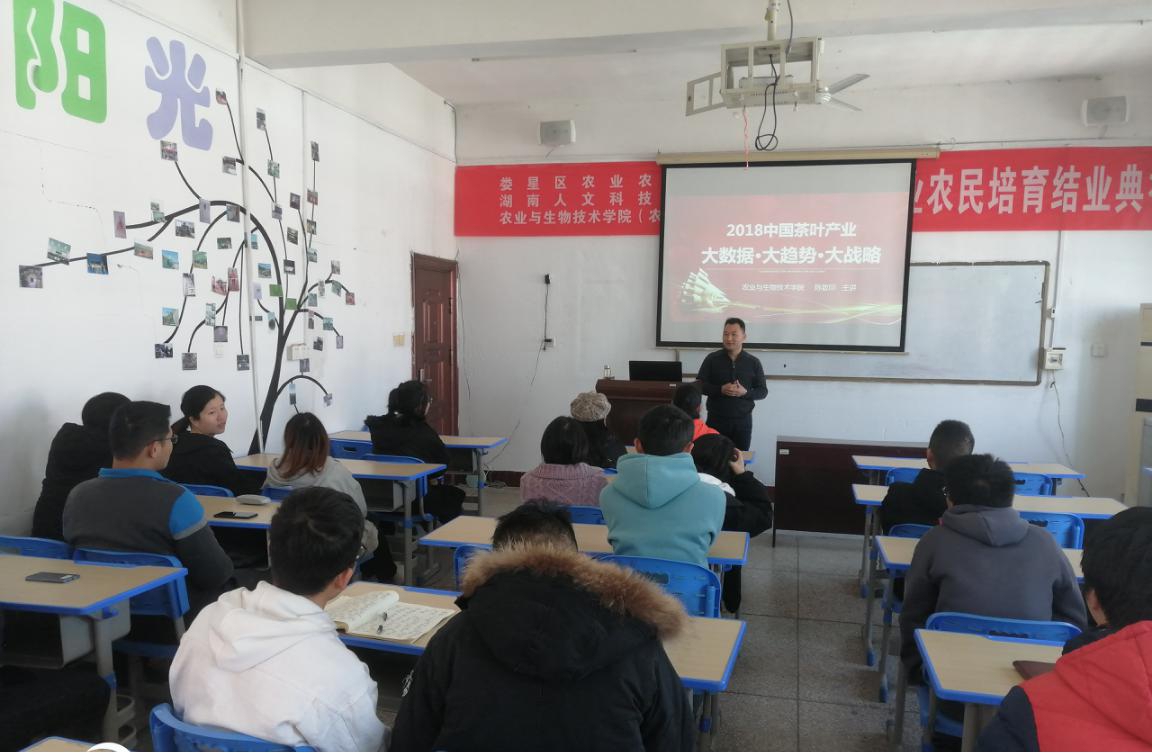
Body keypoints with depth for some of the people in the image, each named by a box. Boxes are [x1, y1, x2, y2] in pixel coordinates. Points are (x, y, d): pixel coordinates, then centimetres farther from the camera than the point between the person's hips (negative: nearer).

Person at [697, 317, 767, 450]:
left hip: (743, 420, 1)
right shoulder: (712, 359, 1)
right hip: (716, 419, -1)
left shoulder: (753, 362, 3)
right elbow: (699, 385, -1)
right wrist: (720, 389, -17)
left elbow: (763, 391, 5)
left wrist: (745, 392, -14)